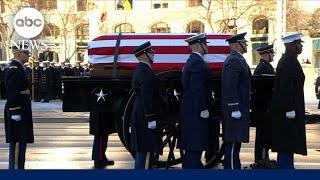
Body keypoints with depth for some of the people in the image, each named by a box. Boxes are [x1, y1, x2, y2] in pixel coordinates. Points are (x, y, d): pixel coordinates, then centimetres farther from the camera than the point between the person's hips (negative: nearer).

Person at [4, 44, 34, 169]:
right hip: (17, 111, -10)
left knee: (20, 140, 15)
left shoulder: (18, 67, 14)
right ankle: (15, 167, 3)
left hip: (22, 110, 10)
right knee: (17, 141, -4)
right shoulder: (14, 69, -17)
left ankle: (19, 167, 24)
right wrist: (15, 112, -22)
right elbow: (12, 93, -22)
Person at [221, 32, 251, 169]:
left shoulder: (238, 59, 18)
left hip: (239, 108, 11)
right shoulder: (234, 61, -15)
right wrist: (235, 108, -23)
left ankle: (234, 167, 22)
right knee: (233, 143, -6)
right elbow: (230, 86, -22)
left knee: (235, 142, 14)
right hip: (235, 108, -11)